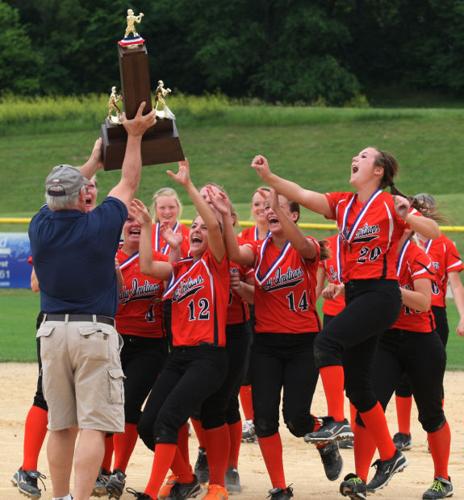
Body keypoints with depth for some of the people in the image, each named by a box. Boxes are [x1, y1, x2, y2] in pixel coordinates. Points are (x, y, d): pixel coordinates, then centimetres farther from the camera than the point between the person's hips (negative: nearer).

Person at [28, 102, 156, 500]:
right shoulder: (99, 225, -9)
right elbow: (129, 183, 8)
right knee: (92, 426, -7)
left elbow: (61, 195, 23)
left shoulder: (41, 226, 1)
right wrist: (134, 136, 22)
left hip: (52, 331, 4)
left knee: (60, 426, 12)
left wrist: (94, 161, 38)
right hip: (95, 331, -4)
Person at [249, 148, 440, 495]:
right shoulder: (343, 204, 11)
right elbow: (301, 195, 1)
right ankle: (390, 456, 20)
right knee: (357, 384, 9)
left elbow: (434, 232, -10)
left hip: (380, 294, -8)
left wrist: (407, 216, -26)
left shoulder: (389, 205, -7)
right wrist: (268, 177, -12)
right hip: (355, 294, 8)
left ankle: (336, 421, -28)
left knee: (327, 341, -29)